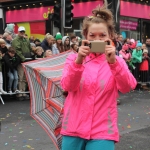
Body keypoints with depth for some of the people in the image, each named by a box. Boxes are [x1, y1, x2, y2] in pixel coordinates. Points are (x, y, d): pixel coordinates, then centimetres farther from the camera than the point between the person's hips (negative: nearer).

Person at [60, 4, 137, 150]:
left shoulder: (117, 62, 2)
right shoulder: (74, 59, 3)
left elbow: (127, 87, -15)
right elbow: (67, 86, -12)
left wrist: (113, 62, -31)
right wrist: (78, 61, -29)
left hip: (102, 131, -1)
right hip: (74, 128, 1)